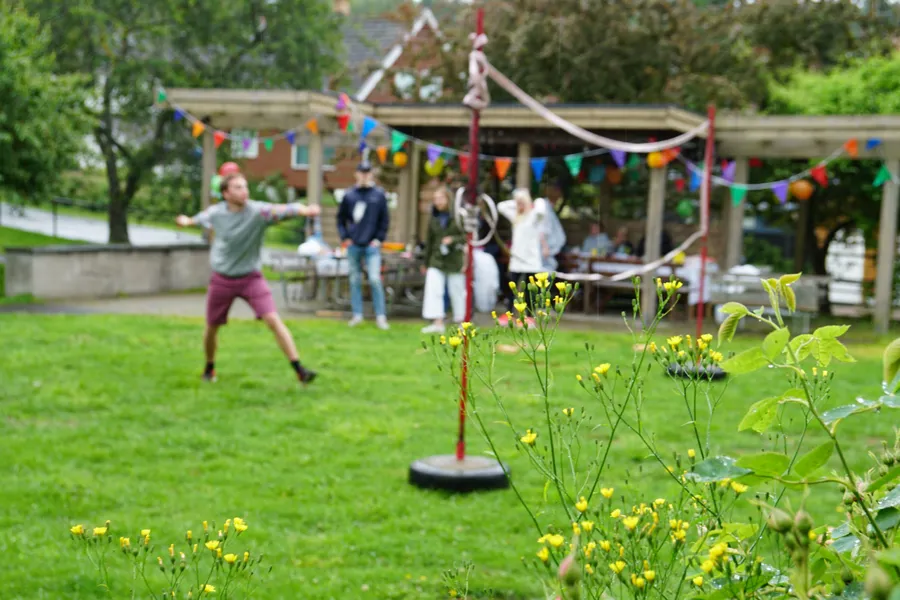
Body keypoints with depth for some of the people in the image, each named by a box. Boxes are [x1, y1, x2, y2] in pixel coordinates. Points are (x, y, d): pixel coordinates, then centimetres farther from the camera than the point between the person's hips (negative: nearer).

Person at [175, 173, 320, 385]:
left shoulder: (258, 210, -19)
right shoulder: (215, 212, -8)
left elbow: (284, 210, -40)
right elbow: (199, 219, 18)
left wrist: (304, 210, -57)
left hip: (251, 278, -2)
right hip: (222, 279, 3)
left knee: (273, 320, -17)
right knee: (211, 327, 13)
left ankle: (299, 370, -15)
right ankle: (209, 368, 40)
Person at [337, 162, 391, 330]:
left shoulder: (379, 195, 4)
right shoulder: (349, 195, 7)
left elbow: (385, 220, 7)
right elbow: (341, 218, 13)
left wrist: (379, 239, -1)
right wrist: (344, 237, 4)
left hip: (372, 245, -2)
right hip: (353, 245, 2)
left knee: (375, 279, -9)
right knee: (355, 280, 7)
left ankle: (380, 316, -2)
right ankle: (357, 314, 14)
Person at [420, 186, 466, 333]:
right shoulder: (434, 219, 7)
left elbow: (466, 237, -5)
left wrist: (453, 240, -22)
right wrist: (426, 263, 19)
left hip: (454, 261, -4)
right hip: (436, 260, 4)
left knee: (457, 292, 6)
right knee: (433, 290, -9)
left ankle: (461, 322, 21)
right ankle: (438, 323, -8)